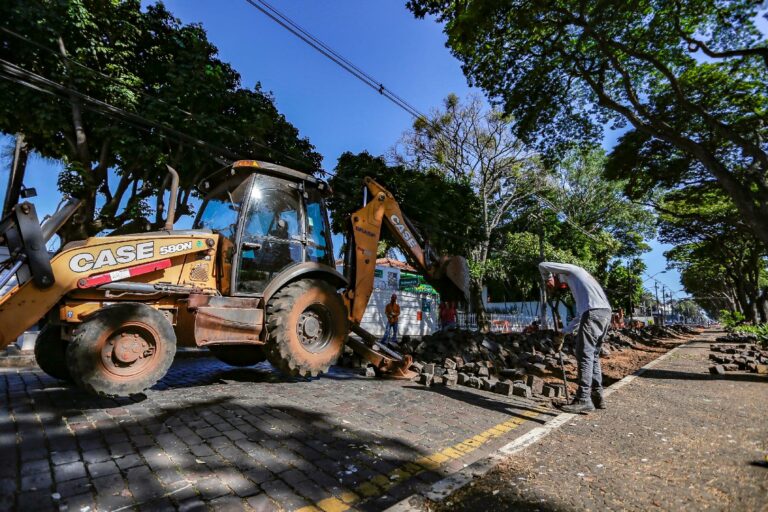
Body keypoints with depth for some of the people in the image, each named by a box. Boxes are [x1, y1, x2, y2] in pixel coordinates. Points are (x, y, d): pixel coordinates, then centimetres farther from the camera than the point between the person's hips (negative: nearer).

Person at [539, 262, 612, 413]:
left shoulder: (571, 270, 13)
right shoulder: (577, 285, 33)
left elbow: (542, 265, 10)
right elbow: (579, 315, 34)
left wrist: (548, 278, 30)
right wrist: (564, 333, 35)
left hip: (594, 313, -9)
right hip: (605, 313, 9)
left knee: (584, 356, -8)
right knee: (593, 356, 14)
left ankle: (584, 400, -7)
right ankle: (597, 396, 16)